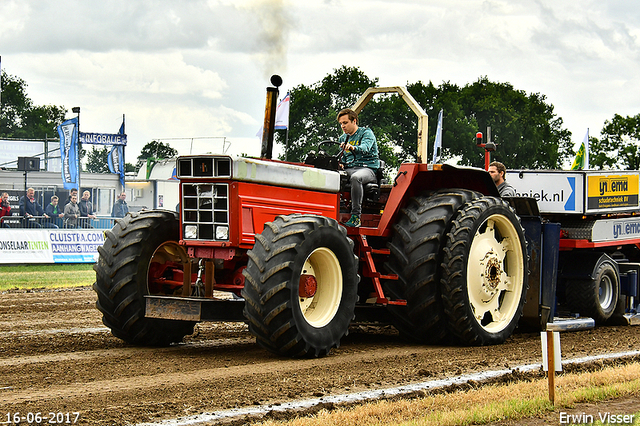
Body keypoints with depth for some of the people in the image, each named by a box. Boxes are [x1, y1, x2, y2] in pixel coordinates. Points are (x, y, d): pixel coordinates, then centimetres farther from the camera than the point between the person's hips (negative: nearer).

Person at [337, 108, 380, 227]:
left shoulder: (366, 132, 0)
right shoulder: (343, 138, 21)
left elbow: (365, 148, -22)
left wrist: (353, 148, -43)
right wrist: (340, 164, 1)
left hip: (367, 168, -6)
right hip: (349, 169, 6)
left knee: (355, 177, -41)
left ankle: (356, 216, -38)